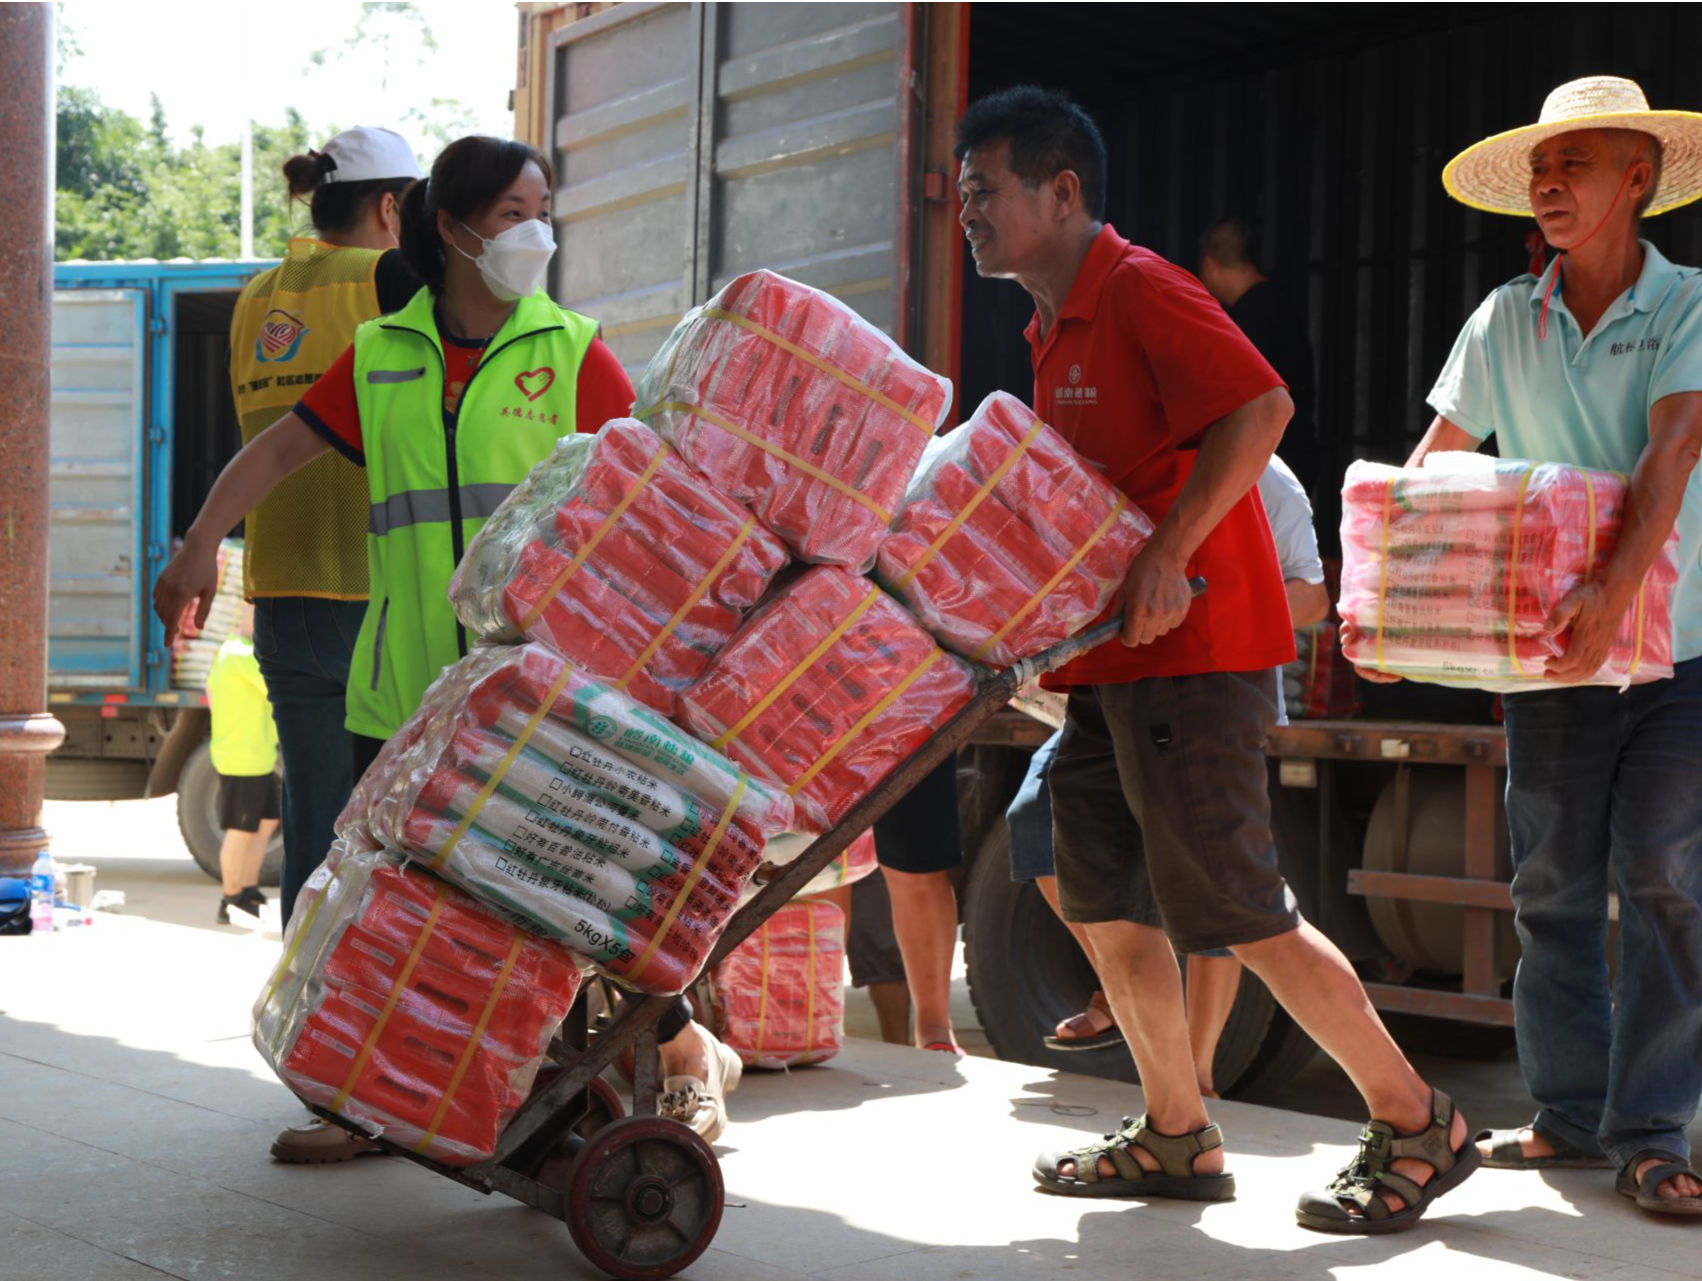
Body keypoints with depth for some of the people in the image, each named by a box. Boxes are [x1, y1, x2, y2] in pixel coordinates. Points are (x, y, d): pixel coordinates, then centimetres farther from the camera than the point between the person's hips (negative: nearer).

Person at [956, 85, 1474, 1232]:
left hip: (1190, 654, -10)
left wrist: (1171, 552, -27)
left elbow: (1260, 407, -23)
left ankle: (1417, 1126, 6)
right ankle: (1178, 1138, 21)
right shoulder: (1056, 332, 19)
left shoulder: (1141, 290, -10)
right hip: (1108, 663, 10)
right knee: (1105, 906, 10)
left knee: (1240, 913, -7)